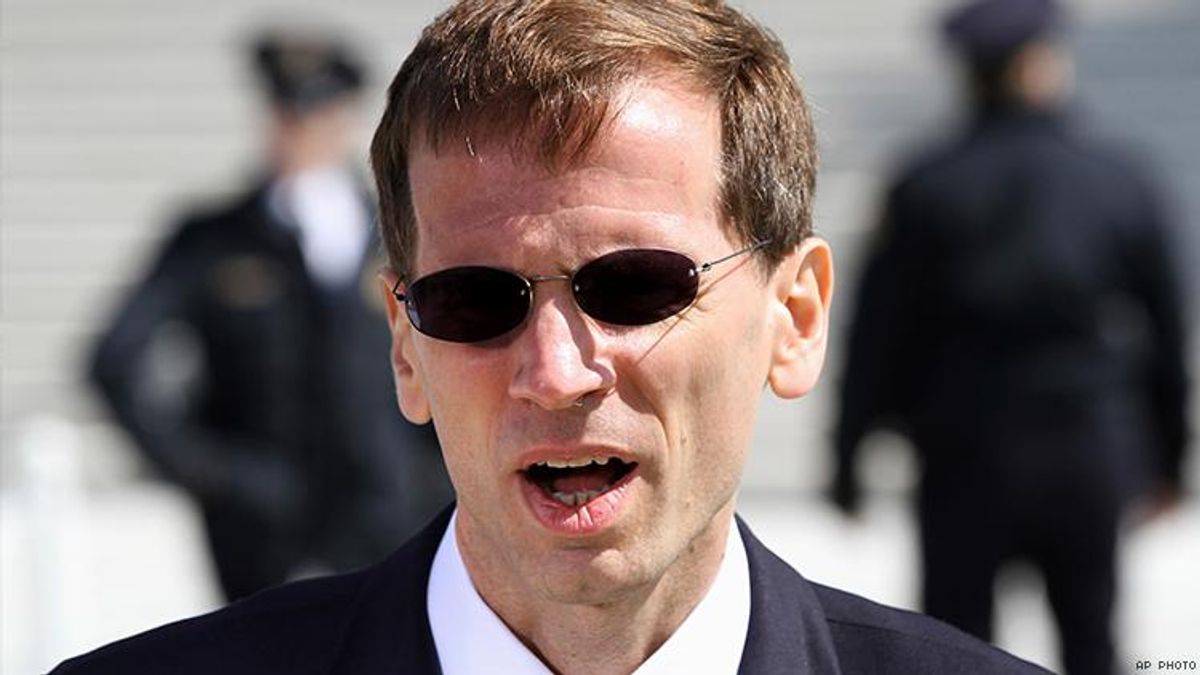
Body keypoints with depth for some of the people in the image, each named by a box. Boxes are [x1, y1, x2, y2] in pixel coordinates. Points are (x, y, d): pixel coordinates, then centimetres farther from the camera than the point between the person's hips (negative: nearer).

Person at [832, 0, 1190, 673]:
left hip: (966, 461, -1)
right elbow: (1168, 322, 3)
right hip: (1091, 456, 1)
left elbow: (879, 333, -4)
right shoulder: (1121, 181, -3)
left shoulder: (926, 189, -6)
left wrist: (850, 455, 6)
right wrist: (1167, 456, 14)